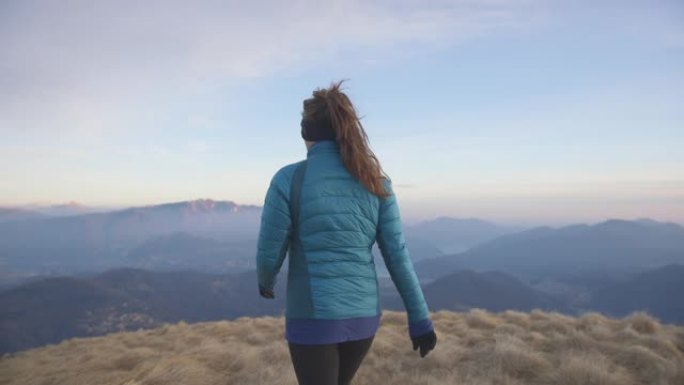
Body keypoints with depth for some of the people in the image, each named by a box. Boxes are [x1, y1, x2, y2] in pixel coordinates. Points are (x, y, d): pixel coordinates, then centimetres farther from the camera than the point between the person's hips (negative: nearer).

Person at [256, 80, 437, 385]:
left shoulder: (288, 179, -12)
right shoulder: (375, 182, -1)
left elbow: (269, 255, -7)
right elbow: (397, 255, -1)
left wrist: (265, 281, 17)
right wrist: (420, 319, 5)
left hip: (313, 316, -5)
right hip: (362, 315, 5)